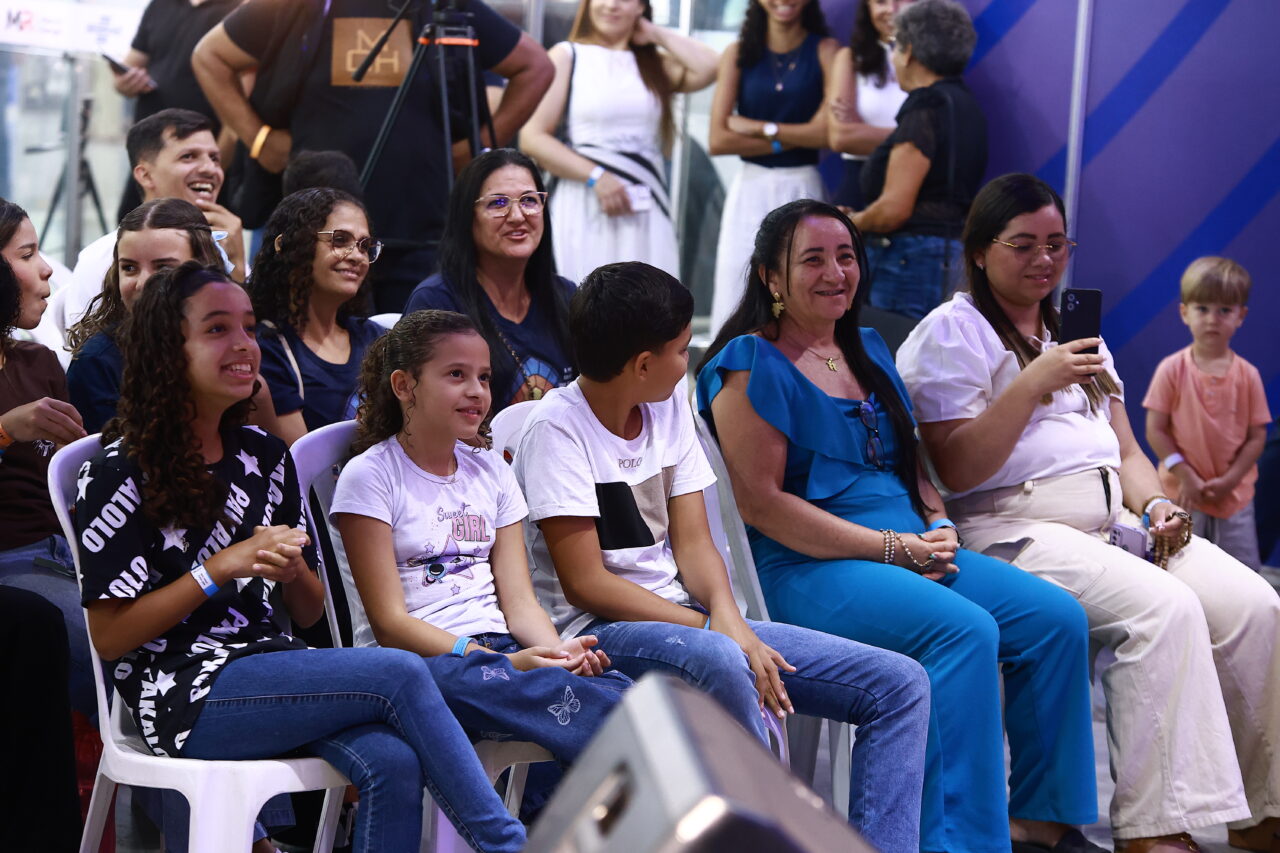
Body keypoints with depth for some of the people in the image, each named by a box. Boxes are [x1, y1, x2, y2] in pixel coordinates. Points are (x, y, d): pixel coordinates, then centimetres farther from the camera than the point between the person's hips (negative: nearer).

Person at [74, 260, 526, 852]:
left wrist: (292, 571, -6)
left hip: (274, 666, 6)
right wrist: (222, 567, -14)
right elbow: (109, 638, -8)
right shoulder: (121, 471, -3)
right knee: (402, 673, -23)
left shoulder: (263, 455, 15)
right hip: (184, 698, -6)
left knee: (394, 764, -28)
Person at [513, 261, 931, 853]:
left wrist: (726, 616, -16)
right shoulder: (557, 427, -11)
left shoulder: (670, 408, 11)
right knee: (719, 662, -43)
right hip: (598, 631, -8)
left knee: (899, 684, -5)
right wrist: (712, 629, -19)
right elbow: (586, 583, -15)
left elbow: (692, 542, 6)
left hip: (686, 621, 8)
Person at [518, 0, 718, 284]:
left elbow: (707, 68, -2)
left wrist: (657, 34, 10)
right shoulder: (567, 56, 6)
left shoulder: (655, 63, 19)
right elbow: (533, 138, -4)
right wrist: (595, 176, -13)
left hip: (646, 211, 3)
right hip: (584, 209, -3)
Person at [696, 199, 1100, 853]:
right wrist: (891, 548, -15)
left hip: (914, 552, 8)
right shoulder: (751, 364, -5)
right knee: (965, 628, -31)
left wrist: (939, 527, 2)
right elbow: (761, 504, -13)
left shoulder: (868, 351, 20)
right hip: (805, 571, -8)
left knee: (1057, 617, -9)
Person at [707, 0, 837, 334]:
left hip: (802, 191, -2)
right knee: (736, 305, -1)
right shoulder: (738, 53, 6)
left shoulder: (825, 51, 2)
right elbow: (718, 139, -3)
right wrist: (788, 141, -6)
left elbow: (828, 131, -10)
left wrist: (760, 128, -5)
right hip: (749, 190, 2)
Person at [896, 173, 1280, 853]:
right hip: (1016, 531, -7)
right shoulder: (951, 332, 0)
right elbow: (958, 472, -10)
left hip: (1115, 521, 7)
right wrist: (1033, 383, -16)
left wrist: (1155, 505, 3)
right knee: (1164, 608, -31)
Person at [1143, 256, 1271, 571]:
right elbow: (1155, 430, -4)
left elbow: (1257, 436, 1)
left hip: (1235, 496, 2)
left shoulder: (1247, 375, 0)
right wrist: (1185, 477, -12)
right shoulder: (1172, 370, -4)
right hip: (1182, 496, -1)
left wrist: (1229, 480, -10)